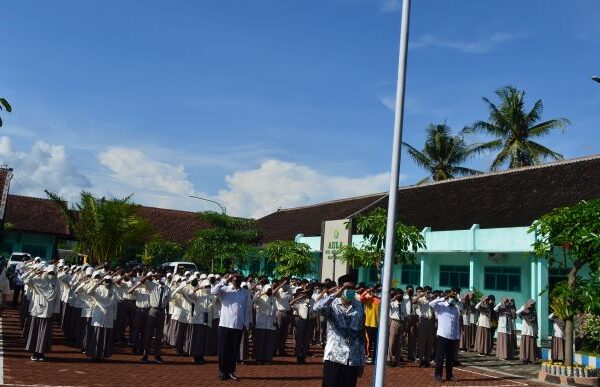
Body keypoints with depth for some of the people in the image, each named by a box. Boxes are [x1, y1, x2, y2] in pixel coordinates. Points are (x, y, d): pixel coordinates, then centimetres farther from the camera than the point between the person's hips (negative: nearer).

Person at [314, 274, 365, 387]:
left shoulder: (359, 307, 8)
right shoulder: (332, 305, -2)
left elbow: (361, 335, 11)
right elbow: (316, 308, -25)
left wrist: (362, 362, 11)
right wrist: (335, 294, -26)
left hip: (353, 361, 3)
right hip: (334, 358, -3)